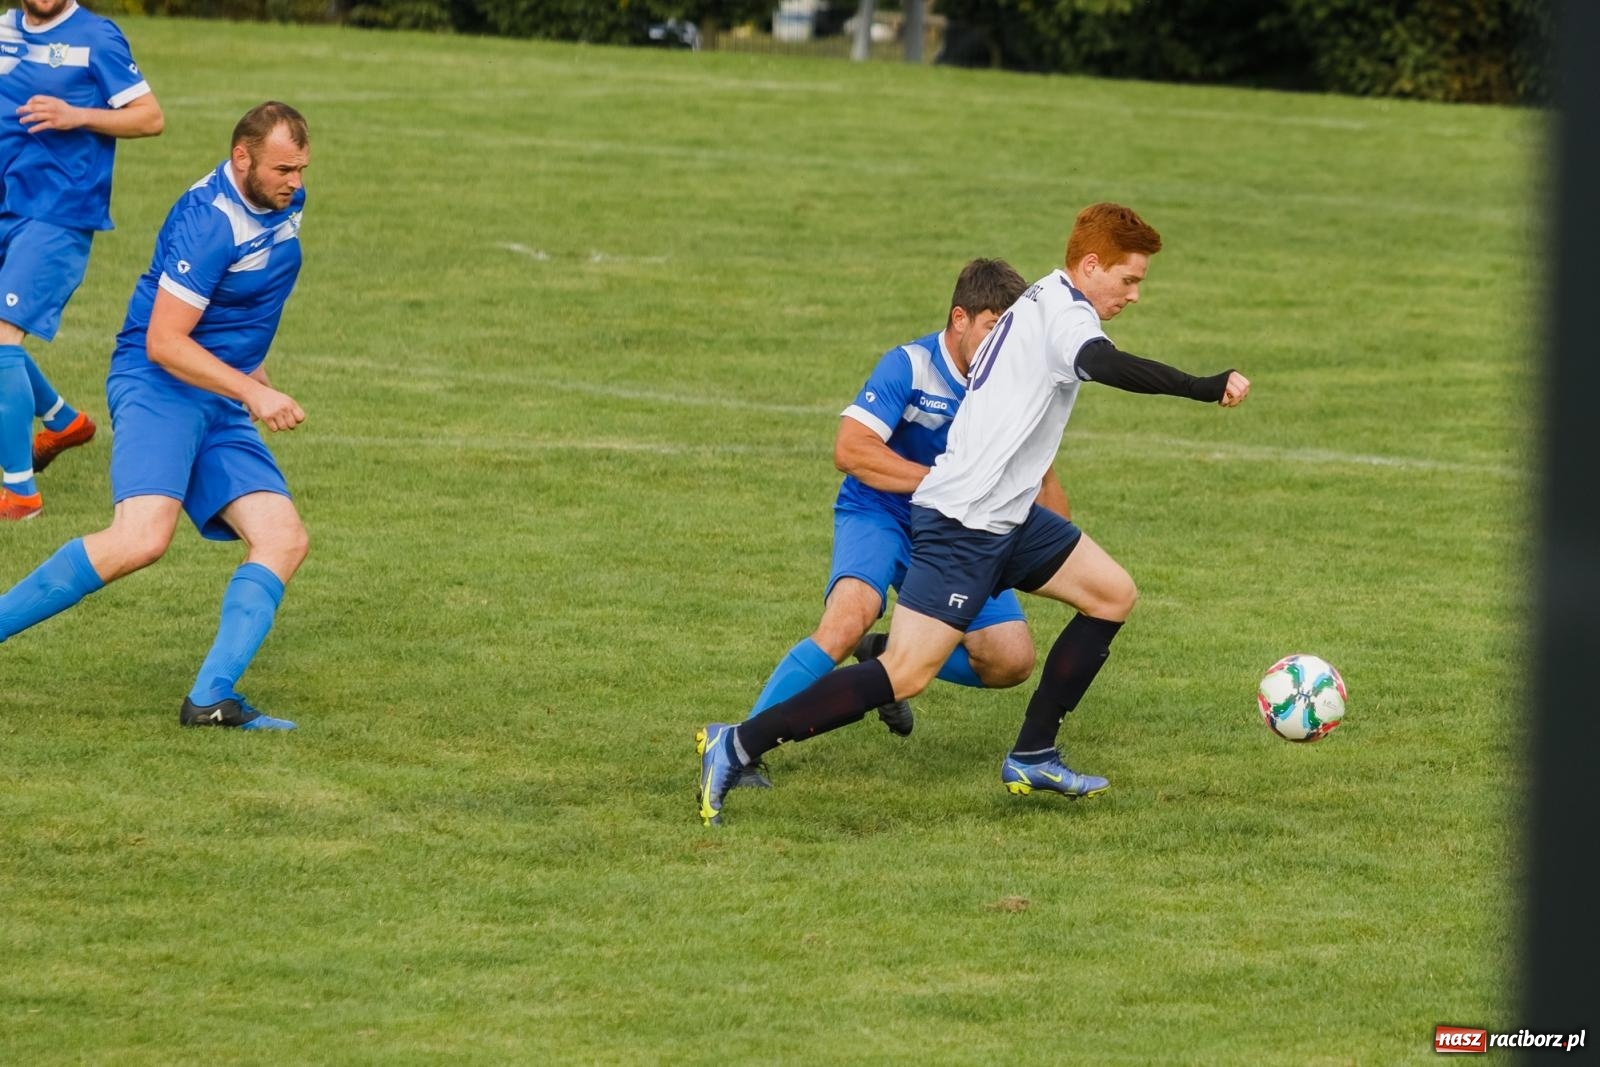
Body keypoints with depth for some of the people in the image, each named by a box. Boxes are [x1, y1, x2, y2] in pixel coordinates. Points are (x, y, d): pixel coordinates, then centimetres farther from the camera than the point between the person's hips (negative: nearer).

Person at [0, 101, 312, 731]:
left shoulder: (283, 204, 10)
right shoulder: (209, 220, -19)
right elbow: (163, 342, -21)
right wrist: (251, 391, -23)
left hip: (221, 404, 9)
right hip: (158, 385, -9)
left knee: (284, 540, -9)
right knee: (143, 538, -28)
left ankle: (211, 700, -17)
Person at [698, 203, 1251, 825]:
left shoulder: (1041, 304, 17)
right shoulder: (1065, 317, -14)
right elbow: (1104, 364, -36)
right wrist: (1206, 389, -39)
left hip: (1005, 515, 11)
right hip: (963, 523, -11)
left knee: (1113, 594, 12)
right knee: (906, 675, -14)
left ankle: (1032, 757, 13)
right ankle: (737, 747, -11)